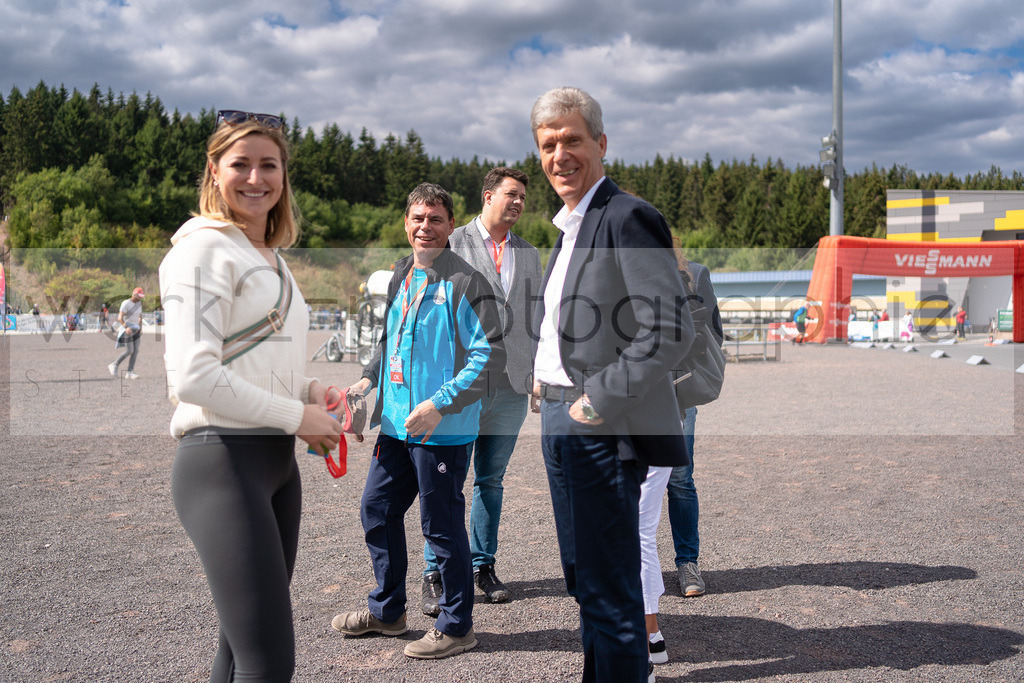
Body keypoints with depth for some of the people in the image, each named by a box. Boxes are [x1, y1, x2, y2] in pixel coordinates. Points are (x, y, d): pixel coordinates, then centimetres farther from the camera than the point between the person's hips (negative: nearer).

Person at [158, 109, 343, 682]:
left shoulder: (271, 256, 19)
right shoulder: (204, 247, -9)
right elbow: (193, 377, -19)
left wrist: (308, 390, 7)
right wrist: (297, 416, -11)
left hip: (277, 460, 9)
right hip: (223, 460, -9)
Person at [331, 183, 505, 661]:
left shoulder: (464, 282, -12)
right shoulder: (400, 276, 12)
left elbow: (491, 353, -17)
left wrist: (440, 404, -23)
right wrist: (369, 378, 10)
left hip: (443, 430, -8)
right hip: (397, 424, 8)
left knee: (441, 527, 2)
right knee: (377, 511, 17)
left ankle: (455, 626, 21)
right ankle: (386, 610, 36)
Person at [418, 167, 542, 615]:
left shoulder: (529, 254, 15)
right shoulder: (452, 244, 1)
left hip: (512, 382, 4)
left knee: (491, 480, 11)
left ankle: (483, 566, 22)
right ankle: (435, 573, 11)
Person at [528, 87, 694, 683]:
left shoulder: (629, 216, -15)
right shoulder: (571, 225, 15)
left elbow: (672, 331, -23)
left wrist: (600, 399, -19)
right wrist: (544, 383, 12)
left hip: (603, 430, -10)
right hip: (559, 422, 10)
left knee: (610, 589, 2)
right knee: (584, 580, 22)